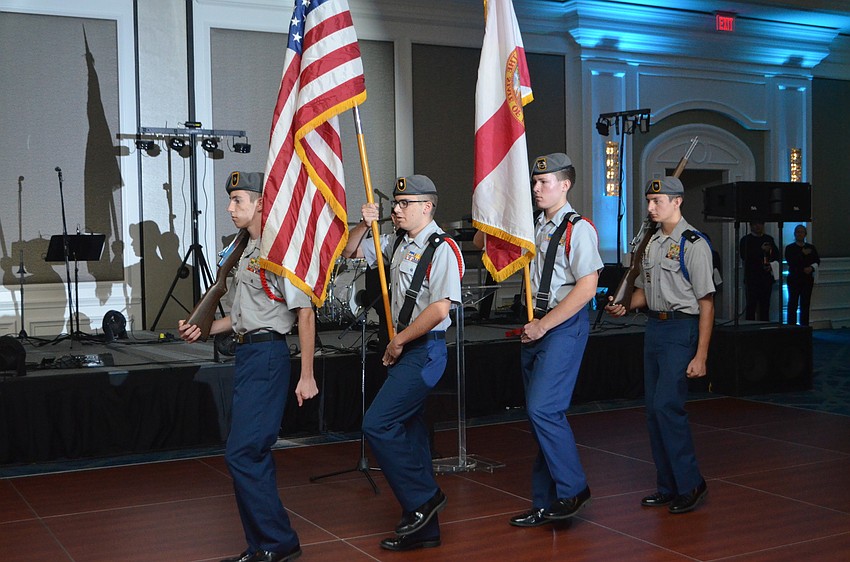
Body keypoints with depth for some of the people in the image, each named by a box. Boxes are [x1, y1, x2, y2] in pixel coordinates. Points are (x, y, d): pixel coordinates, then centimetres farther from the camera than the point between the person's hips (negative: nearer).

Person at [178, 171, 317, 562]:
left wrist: (306, 376, -18)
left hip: (268, 355, -10)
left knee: (242, 453, -11)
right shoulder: (248, 250, 16)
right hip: (247, 354, 10)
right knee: (251, 453, 13)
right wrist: (203, 329, 16)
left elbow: (305, 313, -17)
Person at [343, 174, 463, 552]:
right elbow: (350, 253, 24)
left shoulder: (442, 248, -13)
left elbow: (439, 309, -22)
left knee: (376, 425, -15)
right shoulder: (396, 243, 13)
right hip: (402, 349, 9)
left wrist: (399, 340, -13)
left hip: (425, 350, -9)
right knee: (408, 430, 11)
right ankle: (423, 528, 18)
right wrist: (363, 225, 5)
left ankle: (423, 498, 0)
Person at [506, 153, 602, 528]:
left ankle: (572, 489, 2)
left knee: (542, 408, -16)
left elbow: (586, 288, -18)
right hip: (536, 327, 8)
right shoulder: (535, 227, 15)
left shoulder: (578, 229, -9)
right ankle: (545, 504, 17)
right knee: (542, 413, 10)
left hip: (564, 327, -8)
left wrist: (543, 325, -17)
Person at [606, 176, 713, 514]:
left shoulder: (693, 244, -10)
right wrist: (624, 307, 3)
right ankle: (668, 486, 18)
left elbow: (706, 303, -12)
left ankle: (691, 484, 0)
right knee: (654, 408, 9)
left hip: (681, 328, -8)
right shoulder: (651, 243, 14)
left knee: (667, 405, -14)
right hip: (654, 326, 8)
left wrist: (700, 355, -16)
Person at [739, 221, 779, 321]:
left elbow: (776, 255, 12)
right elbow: (744, 256, -11)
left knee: (765, 305, 4)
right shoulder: (746, 239, 3)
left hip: (766, 278, 3)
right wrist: (761, 250, -16)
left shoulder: (769, 239, 15)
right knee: (751, 305, -6)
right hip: (752, 278, -3)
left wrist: (770, 264, -6)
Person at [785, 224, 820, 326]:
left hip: (808, 279, 2)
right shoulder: (789, 248, 4)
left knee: (805, 303, 2)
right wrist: (803, 254, -14)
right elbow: (790, 261, -11)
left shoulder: (811, 248, 13)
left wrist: (812, 268, -13)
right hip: (794, 278, -2)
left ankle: (804, 326, 6)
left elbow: (817, 261, 7)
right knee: (793, 303, -3)